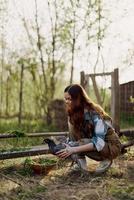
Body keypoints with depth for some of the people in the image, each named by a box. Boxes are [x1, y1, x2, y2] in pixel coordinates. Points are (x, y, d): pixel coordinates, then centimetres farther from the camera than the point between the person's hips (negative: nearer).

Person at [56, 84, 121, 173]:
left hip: (112, 146, -7)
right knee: (72, 125, -13)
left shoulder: (94, 113, -27)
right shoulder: (73, 114, -5)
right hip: (92, 143, 7)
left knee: (82, 143, -32)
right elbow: (72, 137, 0)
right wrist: (66, 147, -19)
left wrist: (74, 149, -40)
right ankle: (81, 160, -7)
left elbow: (99, 142, -34)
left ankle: (106, 160, -6)